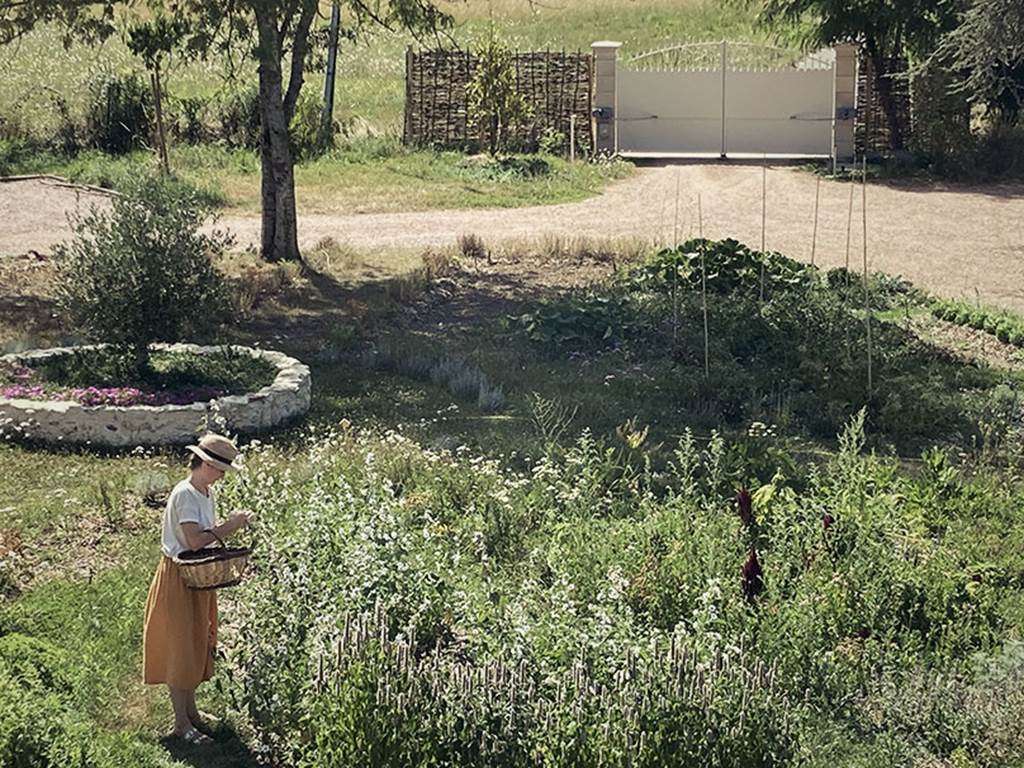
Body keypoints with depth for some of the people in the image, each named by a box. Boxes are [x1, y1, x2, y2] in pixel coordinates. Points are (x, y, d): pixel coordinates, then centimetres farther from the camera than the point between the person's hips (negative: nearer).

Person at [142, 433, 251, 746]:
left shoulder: (207, 493, 9)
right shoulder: (184, 494, -20)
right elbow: (194, 540, -27)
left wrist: (230, 526, -4)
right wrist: (229, 527, -19)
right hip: (178, 578, -9)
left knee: (197, 644, 15)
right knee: (179, 647, -3)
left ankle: (190, 710, 27)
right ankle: (182, 722, 2)